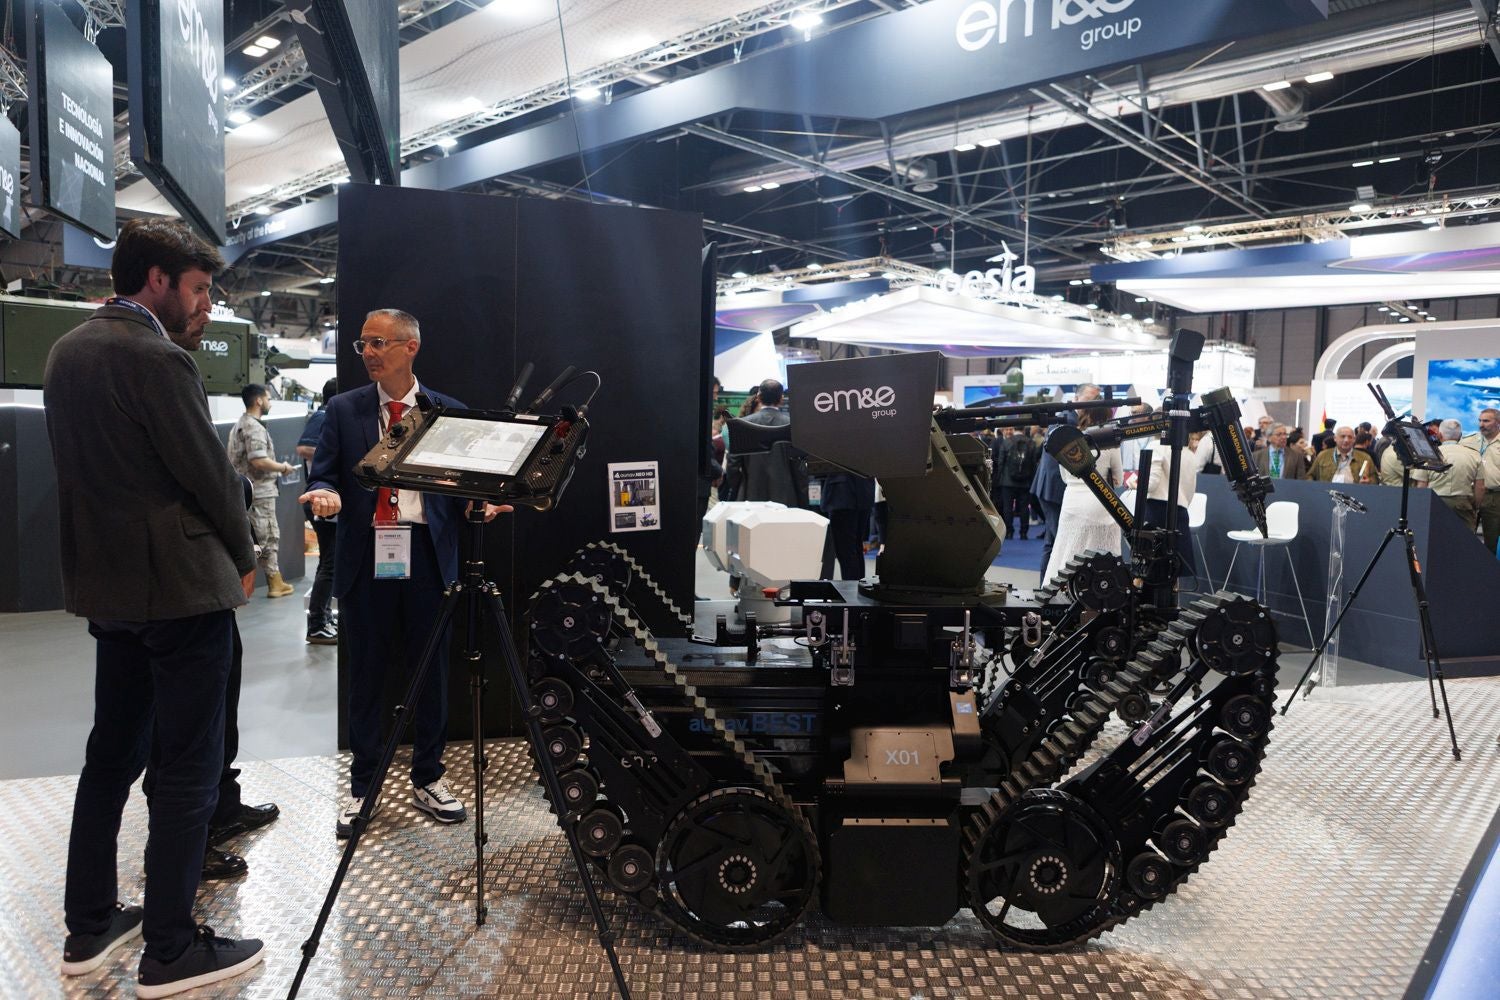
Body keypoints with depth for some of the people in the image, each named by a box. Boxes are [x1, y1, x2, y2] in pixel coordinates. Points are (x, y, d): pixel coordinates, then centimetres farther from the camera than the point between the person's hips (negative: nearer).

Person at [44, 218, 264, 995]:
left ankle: (89, 925, 29)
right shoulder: (156, 359, -18)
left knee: (113, 751, 18)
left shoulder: (65, 351, 10)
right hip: (179, 583, -9)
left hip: (105, 580, 9)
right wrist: (242, 557, 2)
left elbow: (86, 465, 14)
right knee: (187, 767, 1)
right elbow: (211, 475, -15)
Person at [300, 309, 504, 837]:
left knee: (431, 670, 8)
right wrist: (324, 494, -18)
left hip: (428, 552, 0)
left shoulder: (449, 412, 6)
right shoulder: (343, 409, 7)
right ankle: (362, 788, 22)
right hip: (365, 553, 0)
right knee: (366, 673, 8)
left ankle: (428, 779, 25)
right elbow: (323, 474, 5)